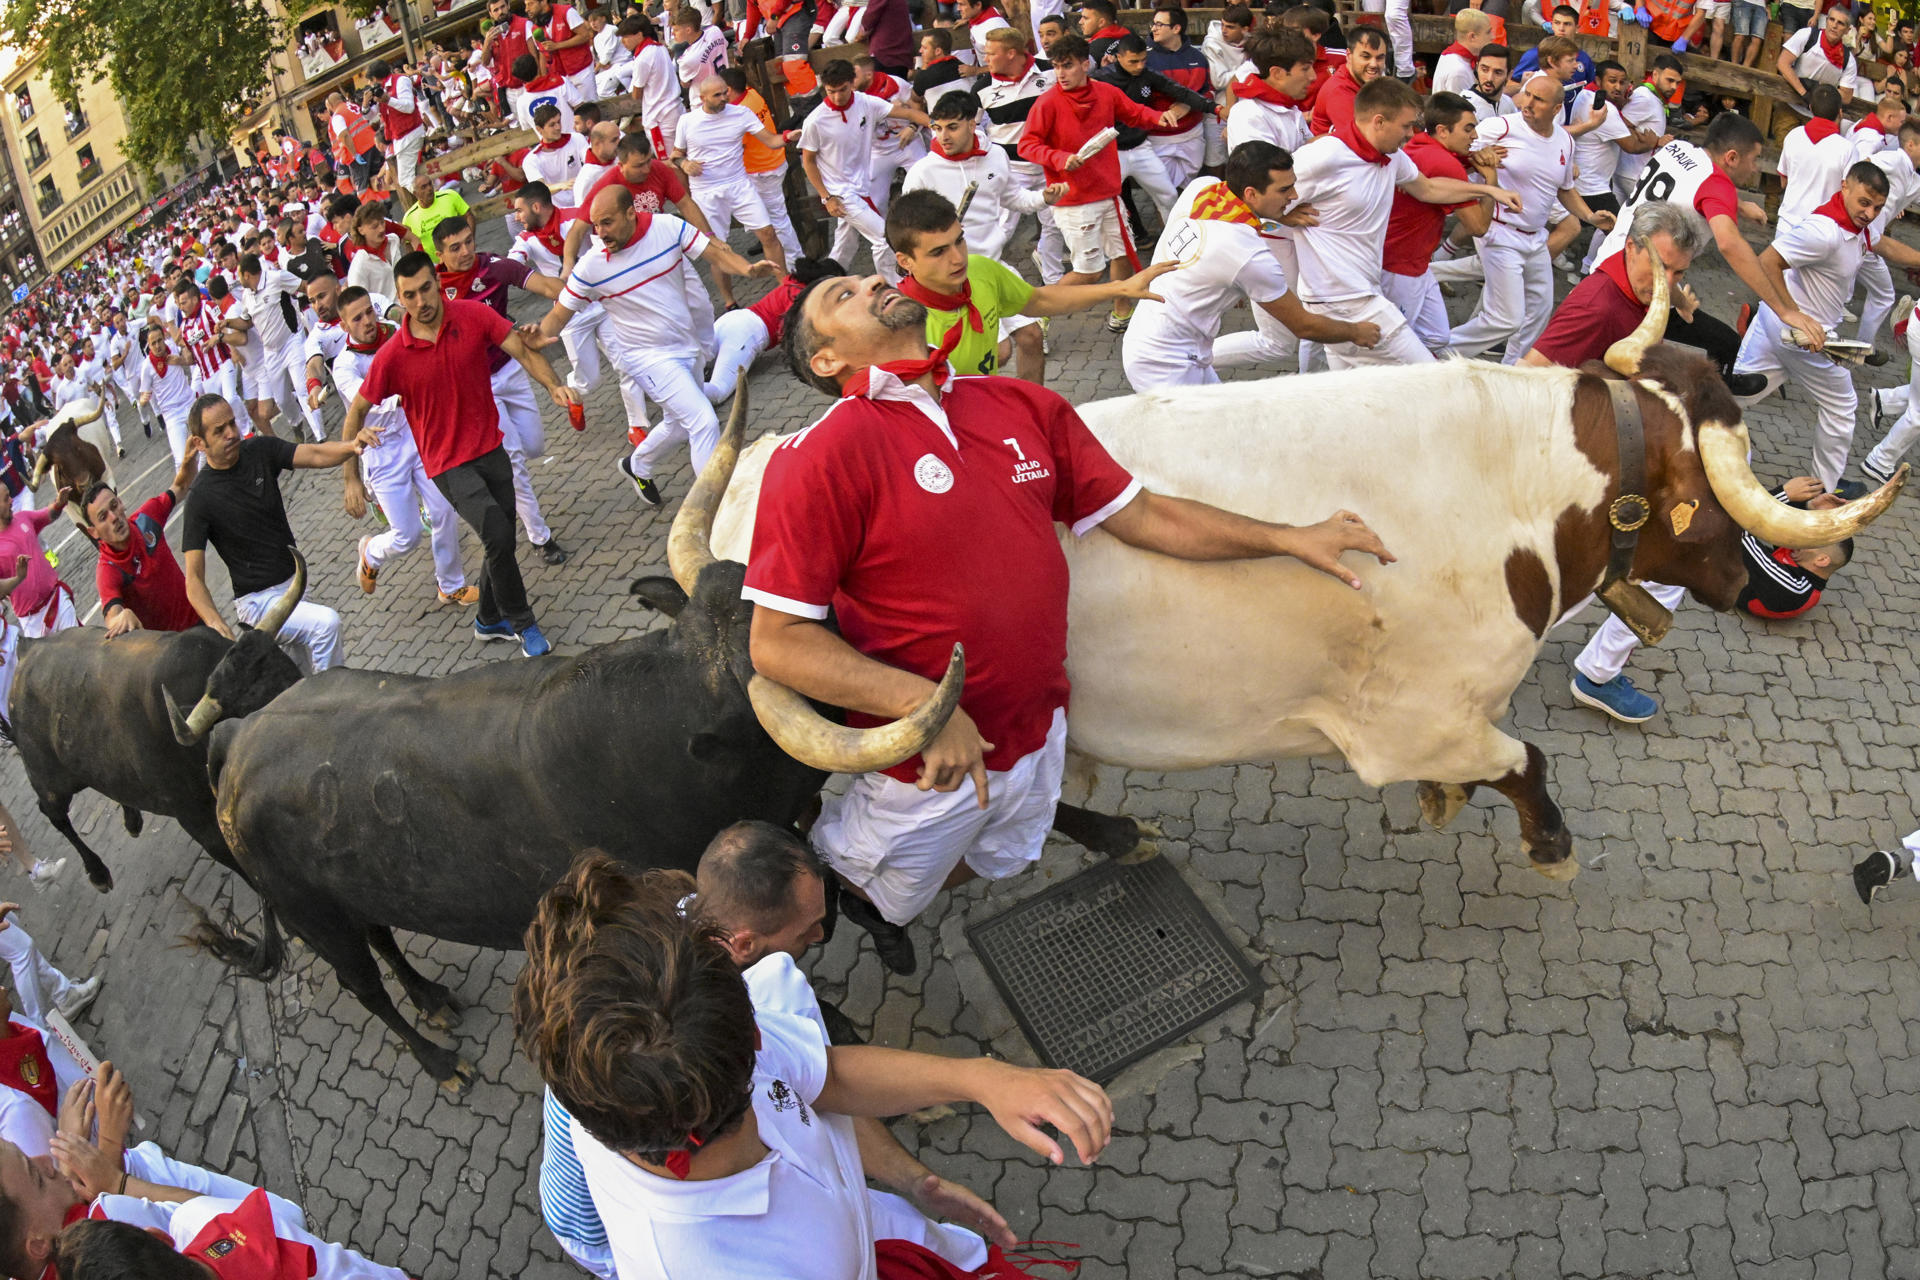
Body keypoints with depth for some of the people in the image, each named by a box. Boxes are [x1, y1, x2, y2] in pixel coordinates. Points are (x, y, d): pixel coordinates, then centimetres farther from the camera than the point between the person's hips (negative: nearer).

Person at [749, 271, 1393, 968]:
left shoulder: (1023, 408, 0)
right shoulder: (822, 459, -21)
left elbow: (1138, 514, 5)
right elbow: (777, 642, -23)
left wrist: (1291, 539, 5)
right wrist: (924, 704, -31)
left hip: (1039, 734, 6)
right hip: (934, 758, -6)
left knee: (988, 866, 29)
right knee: (868, 880, 17)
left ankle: (881, 908, 59)